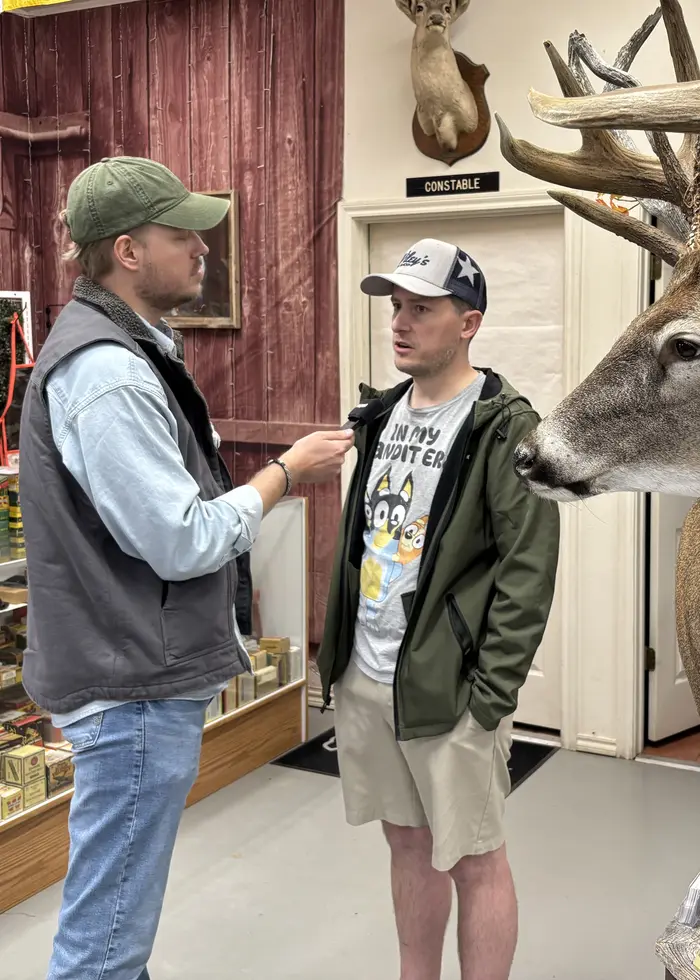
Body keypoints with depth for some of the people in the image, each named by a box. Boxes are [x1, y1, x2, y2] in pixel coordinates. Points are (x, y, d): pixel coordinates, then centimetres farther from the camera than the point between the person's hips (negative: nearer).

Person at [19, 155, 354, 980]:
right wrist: (285, 473, -11)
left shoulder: (122, 349, 12)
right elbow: (183, 542, -23)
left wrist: (271, 477, 7)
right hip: (135, 691, -11)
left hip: (141, 673, 11)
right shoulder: (107, 372, -22)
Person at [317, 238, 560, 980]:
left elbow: (528, 572, -16)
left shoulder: (505, 427, -12)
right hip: (365, 680, 7)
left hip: (449, 687, -7)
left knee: (473, 861, 7)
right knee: (408, 844, 20)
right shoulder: (383, 413, 9)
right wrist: (338, 652, 13)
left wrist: (491, 693, -17)